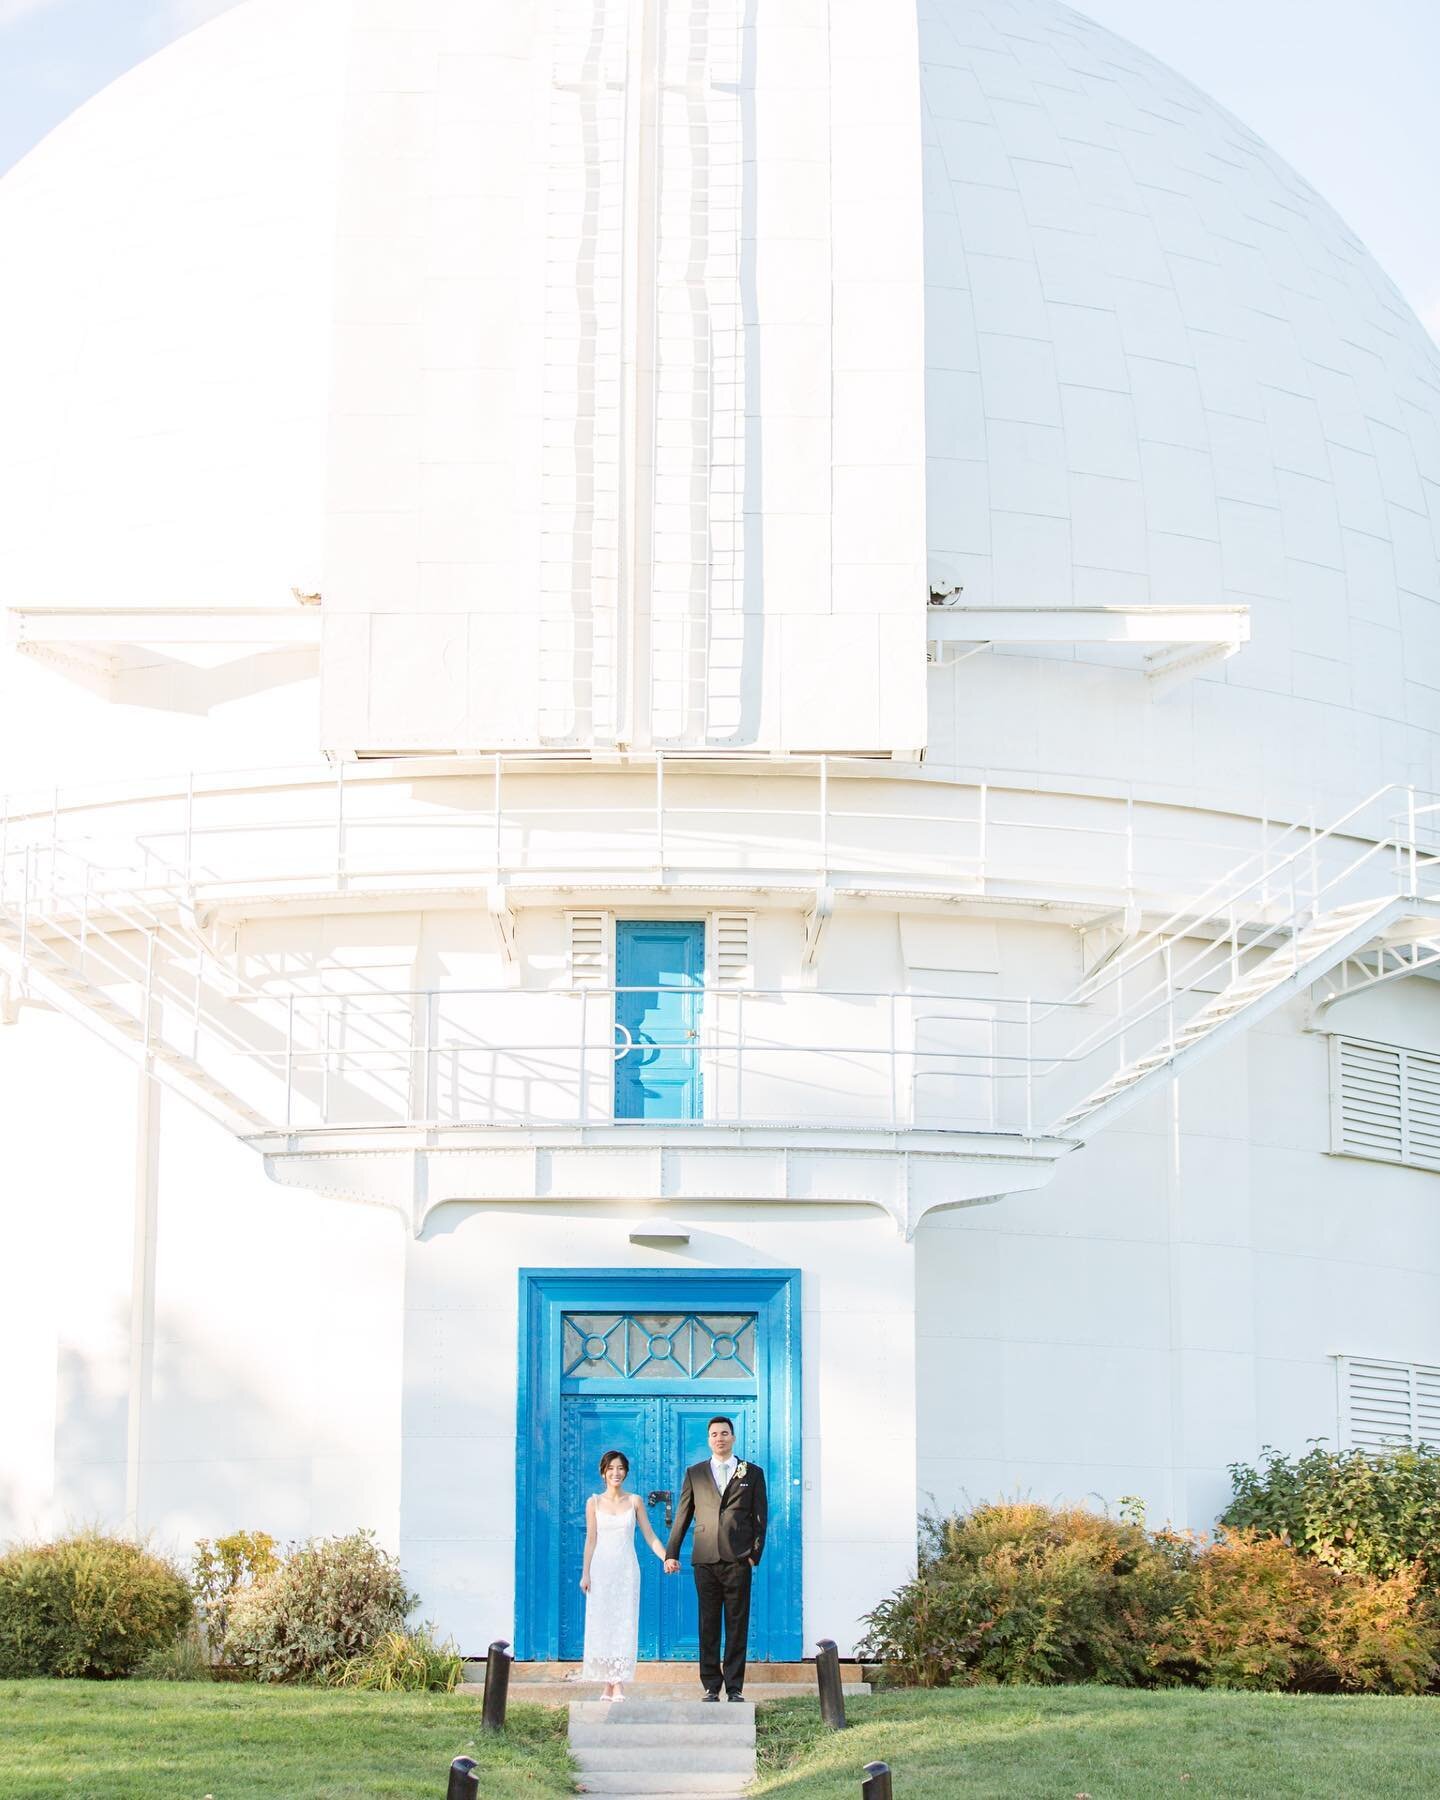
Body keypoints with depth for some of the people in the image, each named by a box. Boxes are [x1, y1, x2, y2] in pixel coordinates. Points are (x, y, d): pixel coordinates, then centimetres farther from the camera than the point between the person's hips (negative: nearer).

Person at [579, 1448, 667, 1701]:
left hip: (627, 1569, 0)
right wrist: (585, 1573, 0)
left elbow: (649, 1535, 4)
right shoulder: (594, 1503, 5)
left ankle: (618, 1686, -10)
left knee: (624, 1625, -6)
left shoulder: (634, 1501, 5)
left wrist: (666, 1558, -9)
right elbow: (591, 1540, 5)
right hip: (602, 1568, 0)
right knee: (602, 1625, -2)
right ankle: (608, 1686, 3)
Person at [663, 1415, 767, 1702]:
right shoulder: (695, 1473, 12)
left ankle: (735, 1687, 3)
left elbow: (759, 1517, 7)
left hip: (738, 1560, -1)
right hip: (705, 1560, 1)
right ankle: (710, 1687, 5)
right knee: (708, 1625, 2)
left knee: (737, 1625, 0)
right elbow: (682, 1516, 12)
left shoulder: (753, 1473, 9)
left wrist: (755, 1555, -1)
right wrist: (671, 1553, 7)